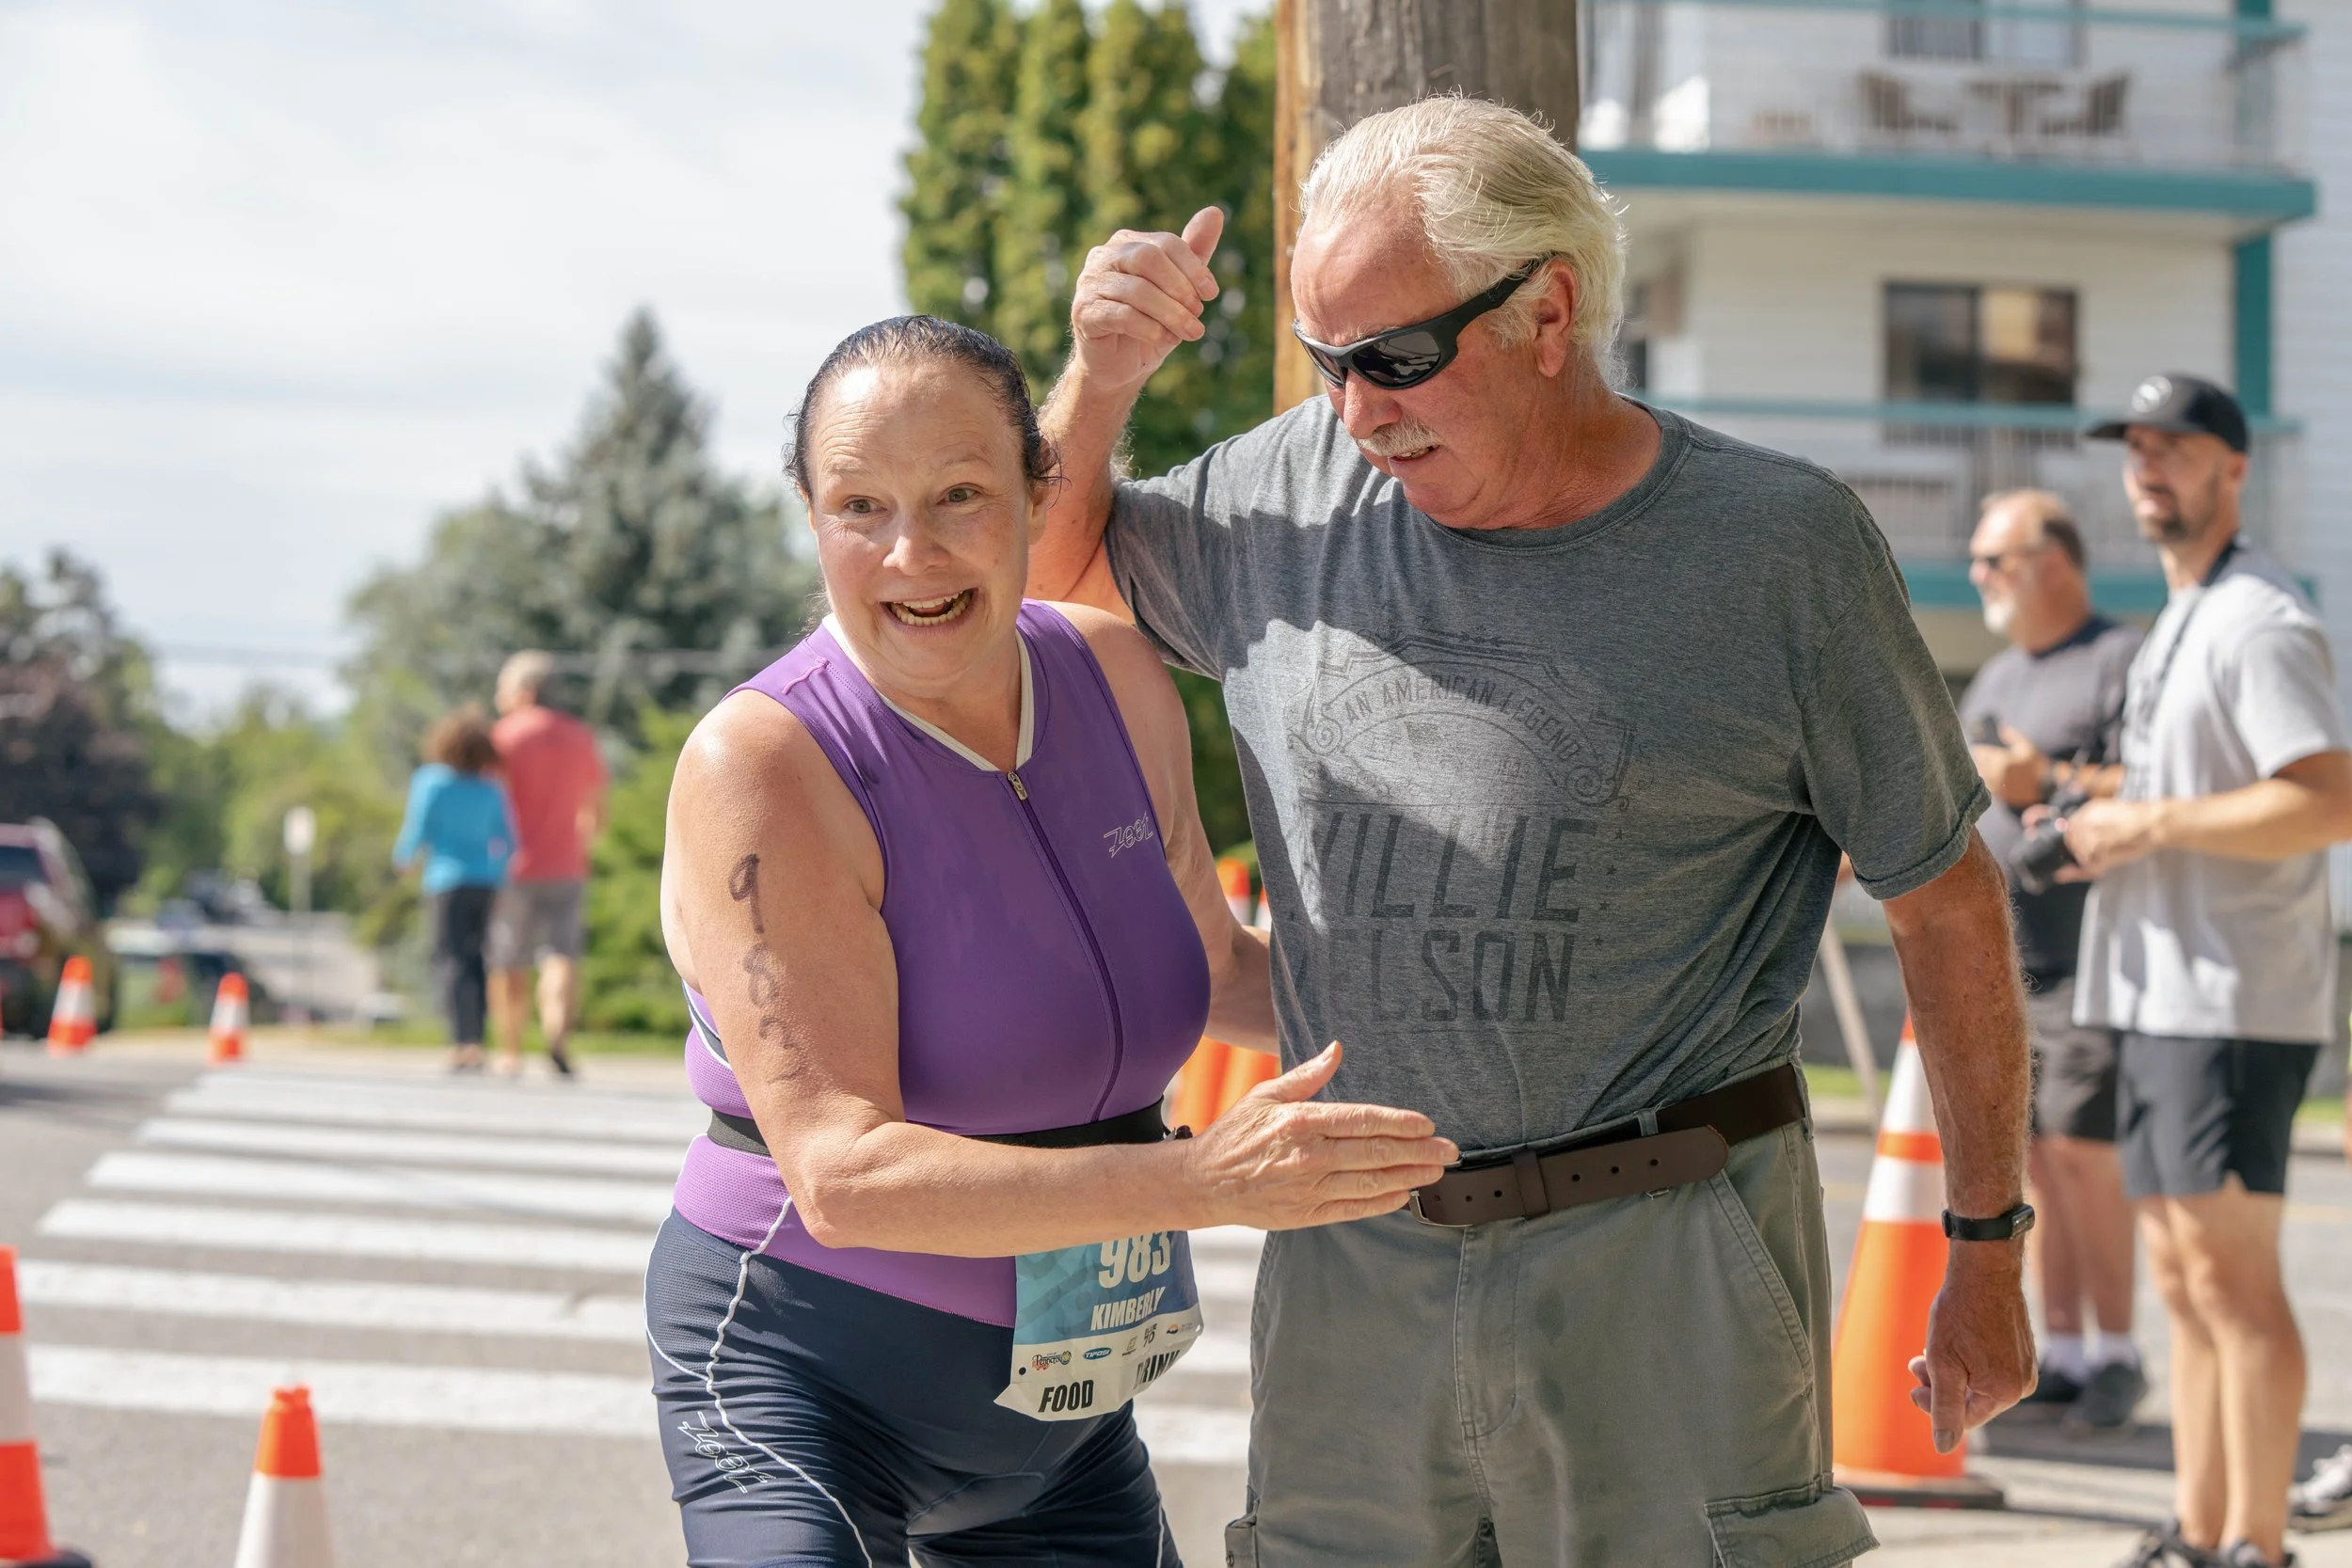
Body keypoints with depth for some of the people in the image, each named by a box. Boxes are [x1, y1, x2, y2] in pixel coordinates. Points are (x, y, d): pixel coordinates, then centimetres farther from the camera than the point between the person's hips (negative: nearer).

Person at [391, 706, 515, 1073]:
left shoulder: (430, 781, -5)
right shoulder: (491, 790, 7)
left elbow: (417, 832, -5)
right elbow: (508, 843, 8)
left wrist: (403, 856, 15)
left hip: (448, 881, -4)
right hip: (485, 882, 4)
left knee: (451, 961, -6)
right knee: (473, 961, 12)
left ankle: (464, 1043, -17)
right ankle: (475, 1042, 9)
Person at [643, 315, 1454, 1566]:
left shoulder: (1115, 679, 0)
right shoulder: (762, 764, -20)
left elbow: (1213, 968, 17)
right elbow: (842, 1173, -28)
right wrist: (1203, 1181, -36)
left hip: (1053, 1402, 6)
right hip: (807, 1375, -6)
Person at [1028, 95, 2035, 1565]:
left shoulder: (1781, 546, -4)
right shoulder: (1294, 488, 5)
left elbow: (1947, 899, 3)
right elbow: (1045, 575, 22)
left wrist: (1991, 1251, 6)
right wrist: (1100, 377, 2)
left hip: (1669, 1263, -3)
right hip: (1354, 1263, 3)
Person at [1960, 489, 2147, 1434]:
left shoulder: (2120, 661, -5)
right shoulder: (1995, 677, 21)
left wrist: (2048, 782, -19)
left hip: (2088, 959, -8)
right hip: (1997, 961, 8)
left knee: (2080, 1147, -11)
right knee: (2036, 1156, 6)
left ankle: (2117, 1355, -1)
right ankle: (2062, 1353, 11)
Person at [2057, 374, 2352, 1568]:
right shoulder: (2175, 624, 20)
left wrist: (2154, 823, -18)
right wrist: (2110, 826, 11)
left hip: (2235, 997, -10)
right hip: (2161, 988, 10)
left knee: (2231, 1275, -9)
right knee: (2179, 1272, 12)